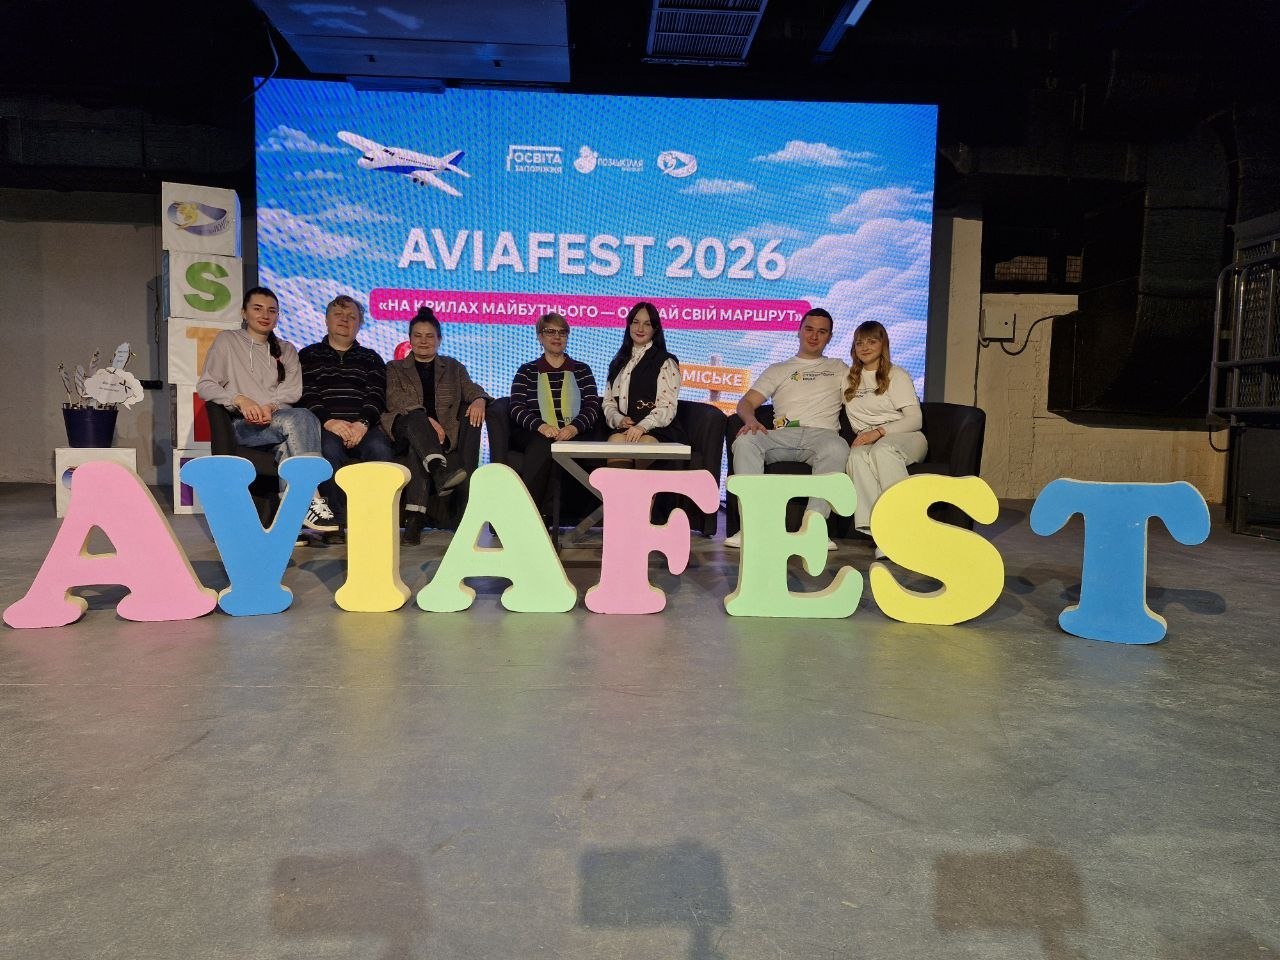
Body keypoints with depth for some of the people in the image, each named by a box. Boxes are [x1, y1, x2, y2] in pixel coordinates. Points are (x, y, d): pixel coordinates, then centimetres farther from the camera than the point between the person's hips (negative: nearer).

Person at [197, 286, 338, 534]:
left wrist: (270, 406, -14)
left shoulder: (286, 350, 25)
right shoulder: (227, 341, 16)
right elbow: (204, 386, 6)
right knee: (301, 417, -35)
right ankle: (312, 501, -44)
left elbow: (294, 390, 9)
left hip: (281, 420, 3)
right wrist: (240, 400, -14)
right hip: (246, 426, -3)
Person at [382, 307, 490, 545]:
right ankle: (441, 471, -62)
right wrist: (426, 420, -18)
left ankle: (415, 517, -45)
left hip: (443, 432, 0)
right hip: (405, 426, 0)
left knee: (418, 446, -35)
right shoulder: (395, 368, 20)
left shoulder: (453, 367, 27)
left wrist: (479, 399, -18)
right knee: (416, 419, -37)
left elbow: (471, 388, 10)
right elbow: (395, 400, 1)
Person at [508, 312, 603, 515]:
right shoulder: (527, 371, 19)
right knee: (543, 444, -36)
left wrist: (574, 427, -17)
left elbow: (592, 407, 6)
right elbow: (517, 408, 3)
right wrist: (541, 426, -18)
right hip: (532, 435, 0)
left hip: (574, 436, 0)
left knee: (543, 446, -34)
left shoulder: (581, 370, 20)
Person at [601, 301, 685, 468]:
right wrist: (619, 420, -2)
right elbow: (608, 402, 20)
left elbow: (667, 407, -3)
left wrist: (642, 426, -19)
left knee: (643, 443, -37)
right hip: (623, 429, 3)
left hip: (658, 430, -3)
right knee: (616, 441, -33)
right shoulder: (618, 363, 26)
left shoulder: (666, 363, 8)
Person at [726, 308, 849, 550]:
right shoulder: (778, 370, 28)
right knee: (745, 441, -31)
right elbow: (746, 402, 16)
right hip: (782, 434, 1)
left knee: (837, 448, -38)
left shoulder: (838, 369, 30)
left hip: (821, 433, -1)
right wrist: (751, 420, -8)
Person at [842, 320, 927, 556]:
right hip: (867, 440, 3)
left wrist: (879, 432, -17)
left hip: (905, 437, -3)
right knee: (856, 456, -35)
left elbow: (915, 419, -3)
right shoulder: (850, 379, 22)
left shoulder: (897, 375, 8)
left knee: (882, 450, -39)